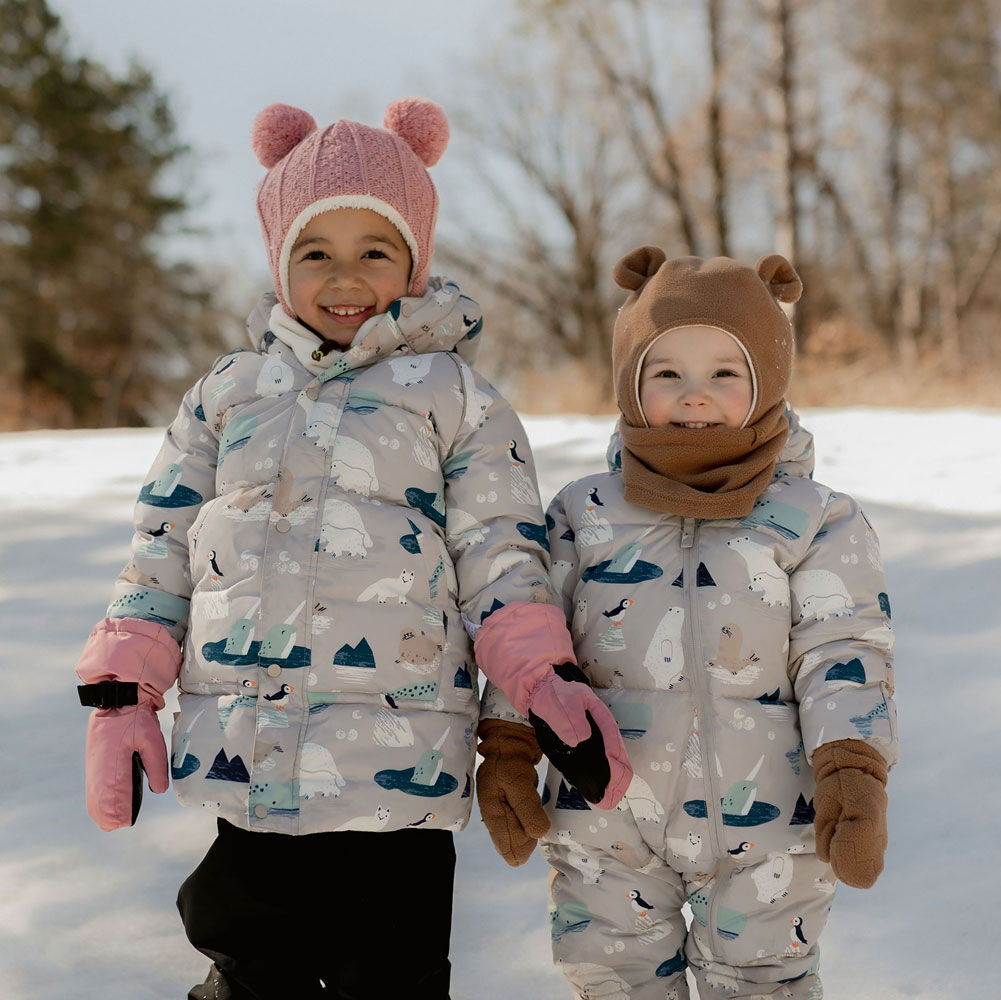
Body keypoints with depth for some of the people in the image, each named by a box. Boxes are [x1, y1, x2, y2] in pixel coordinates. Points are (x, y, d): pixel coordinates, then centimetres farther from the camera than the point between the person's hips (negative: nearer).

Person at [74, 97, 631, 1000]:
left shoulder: (457, 398, 4)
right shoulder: (228, 393, 12)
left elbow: (501, 561, 0)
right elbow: (162, 552, 14)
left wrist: (548, 685, -15)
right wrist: (122, 697, 6)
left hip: (395, 774, -3)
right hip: (238, 766, 3)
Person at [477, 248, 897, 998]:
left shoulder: (816, 522, -1)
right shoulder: (582, 516, 4)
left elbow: (843, 657, -6)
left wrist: (854, 782, -17)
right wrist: (508, 755, -4)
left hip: (766, 829, -2)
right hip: (605, 829, 2)